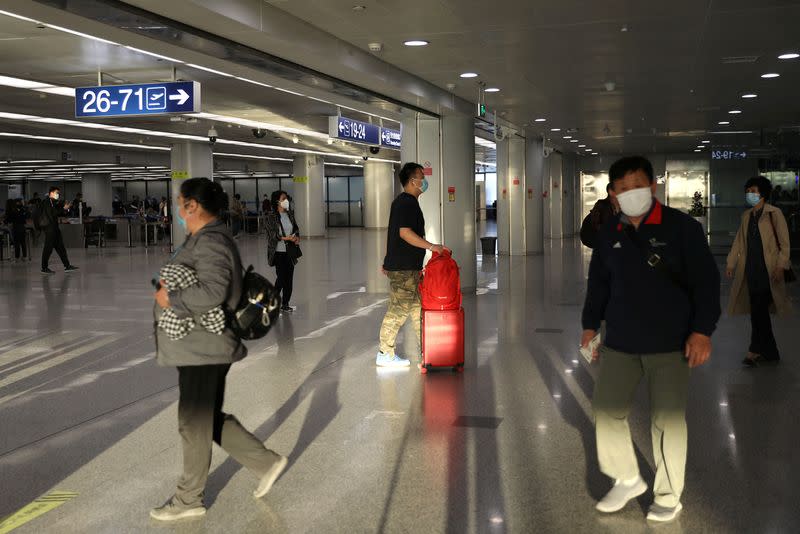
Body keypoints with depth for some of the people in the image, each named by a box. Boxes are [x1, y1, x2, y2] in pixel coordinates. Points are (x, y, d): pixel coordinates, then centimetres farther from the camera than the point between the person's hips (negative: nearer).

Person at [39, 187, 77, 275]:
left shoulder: (54, 202, 17)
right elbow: (53, 213, -21)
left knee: (60, 247, 8)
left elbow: (60, 214, 20)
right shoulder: (46, 202, -10)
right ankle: (44, 268, 2)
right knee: (48, 248, -5)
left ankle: (67, 266, 10)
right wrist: (64, 209, -15)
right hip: (49, 227, -9)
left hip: (54, 227, 9)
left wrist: (66, 209, 2)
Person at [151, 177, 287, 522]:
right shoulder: (204, 238, 14)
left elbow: (212, 291, -30)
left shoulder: (210, 242, -19)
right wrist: (170, 285, 9)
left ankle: (188, 500, 17)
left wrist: (170, 299, -20)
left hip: (203, 348, -11)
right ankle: (266, 462, 25)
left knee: (194, 424, 3)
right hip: (199, 347, 11)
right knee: (209, 419, 18)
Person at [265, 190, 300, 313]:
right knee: (282, 277, -6)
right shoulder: (271, 216, -9)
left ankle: (285, 304, 16)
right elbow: (272, 234, -12)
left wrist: (297, 237, -4)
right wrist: (285, 238, -23)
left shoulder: (290, 214, 8)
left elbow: (296, 228, 16)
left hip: (290, 251, 5)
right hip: (279, 252, -5)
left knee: (289, 278, 6)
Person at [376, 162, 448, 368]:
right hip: (403, 268, -11)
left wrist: (389, 260, 25)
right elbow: (405, 233, -25)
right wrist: (431, 246, -23)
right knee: (399, 309, -5)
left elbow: (395, 233, 21)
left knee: (417, 305, 14)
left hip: (409, 266, 11)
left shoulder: (402, 201, 17)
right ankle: (385, 354, 2)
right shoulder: (407, 203, -15)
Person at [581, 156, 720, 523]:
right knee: (607, 410, 5)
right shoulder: (608, 234, 5)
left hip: (670, 343, -4)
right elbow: (598, 282, 16)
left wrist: (702, 331, -15)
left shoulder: (681, 227, -9)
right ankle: (627, 479, 26)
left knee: (667, 419, 3)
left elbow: (706, 281, -9)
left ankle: (668, 496, 20)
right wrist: (591, 325, 12)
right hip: (620, 342, 5)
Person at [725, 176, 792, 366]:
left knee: (759, 310, -12)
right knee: (758, 311, 9)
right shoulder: (747, 216, 14)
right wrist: (731, 264, 12)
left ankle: (756, 350, -5)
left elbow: (784, 244, -6)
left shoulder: (774, 213, -5)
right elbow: (739, 241, 18)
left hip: (768, 270, -7)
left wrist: (780, 266, -13)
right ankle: (770, 353, 17)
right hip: (751, 268, 7)